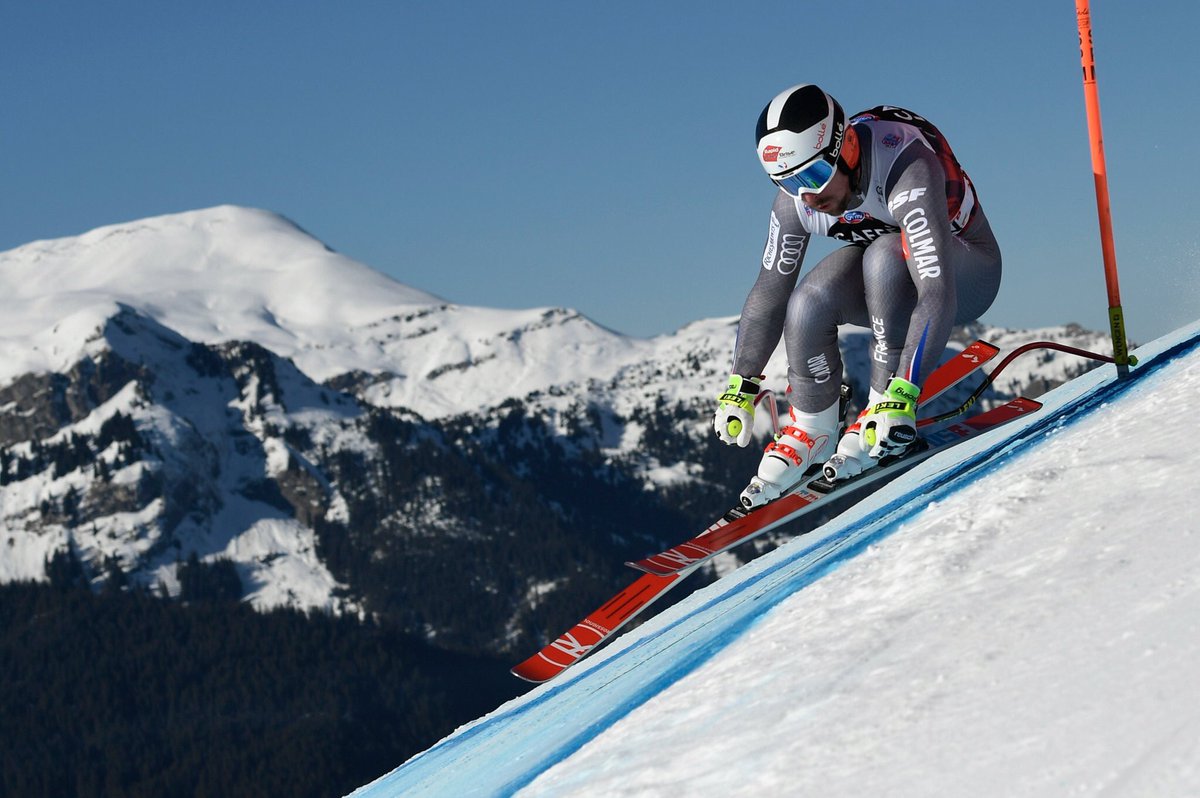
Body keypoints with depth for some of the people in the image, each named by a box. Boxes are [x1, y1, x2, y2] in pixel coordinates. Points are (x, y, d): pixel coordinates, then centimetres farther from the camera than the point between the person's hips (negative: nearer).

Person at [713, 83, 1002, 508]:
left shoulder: (906, 172, -37)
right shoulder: (796, 197, -19)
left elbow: (937, 295, -44)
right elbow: (769, 292, -6)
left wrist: (902, 396, -49)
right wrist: (740, 386, -6)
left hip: (966, 271, -5)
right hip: (880, 275, 5)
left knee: (884, 256, -35)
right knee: (808, 304, -24)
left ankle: (881, 405, -23)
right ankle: (812, 431, -2)